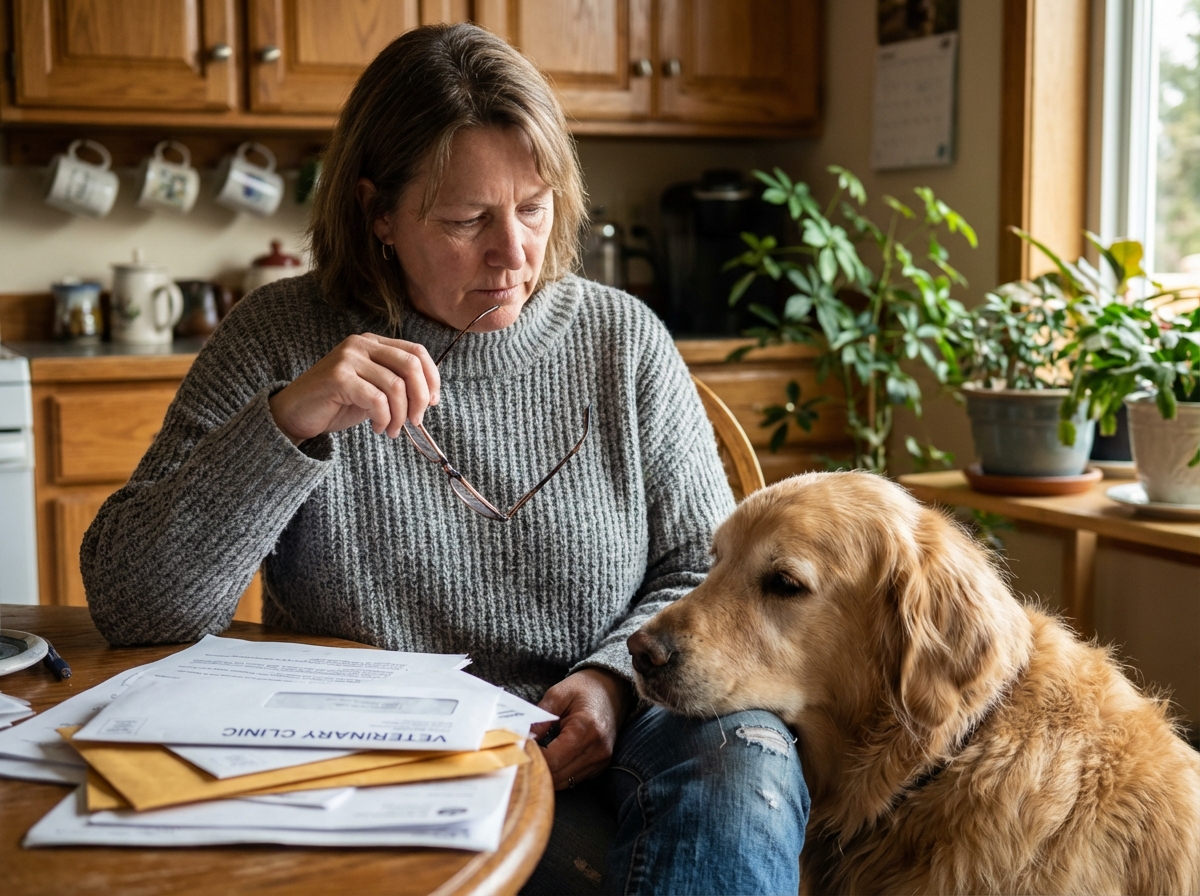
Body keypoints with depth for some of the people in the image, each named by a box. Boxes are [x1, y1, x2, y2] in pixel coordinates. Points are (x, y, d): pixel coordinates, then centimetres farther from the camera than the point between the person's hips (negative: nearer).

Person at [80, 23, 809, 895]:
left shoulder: (622, 339, 3)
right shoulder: (279, 340, -2)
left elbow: (709, 572, 9)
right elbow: (130, 604, -9)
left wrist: (616, 679, -12)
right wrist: (286, 423, -23)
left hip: (597, 747, 4)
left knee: (744, 763, -29)